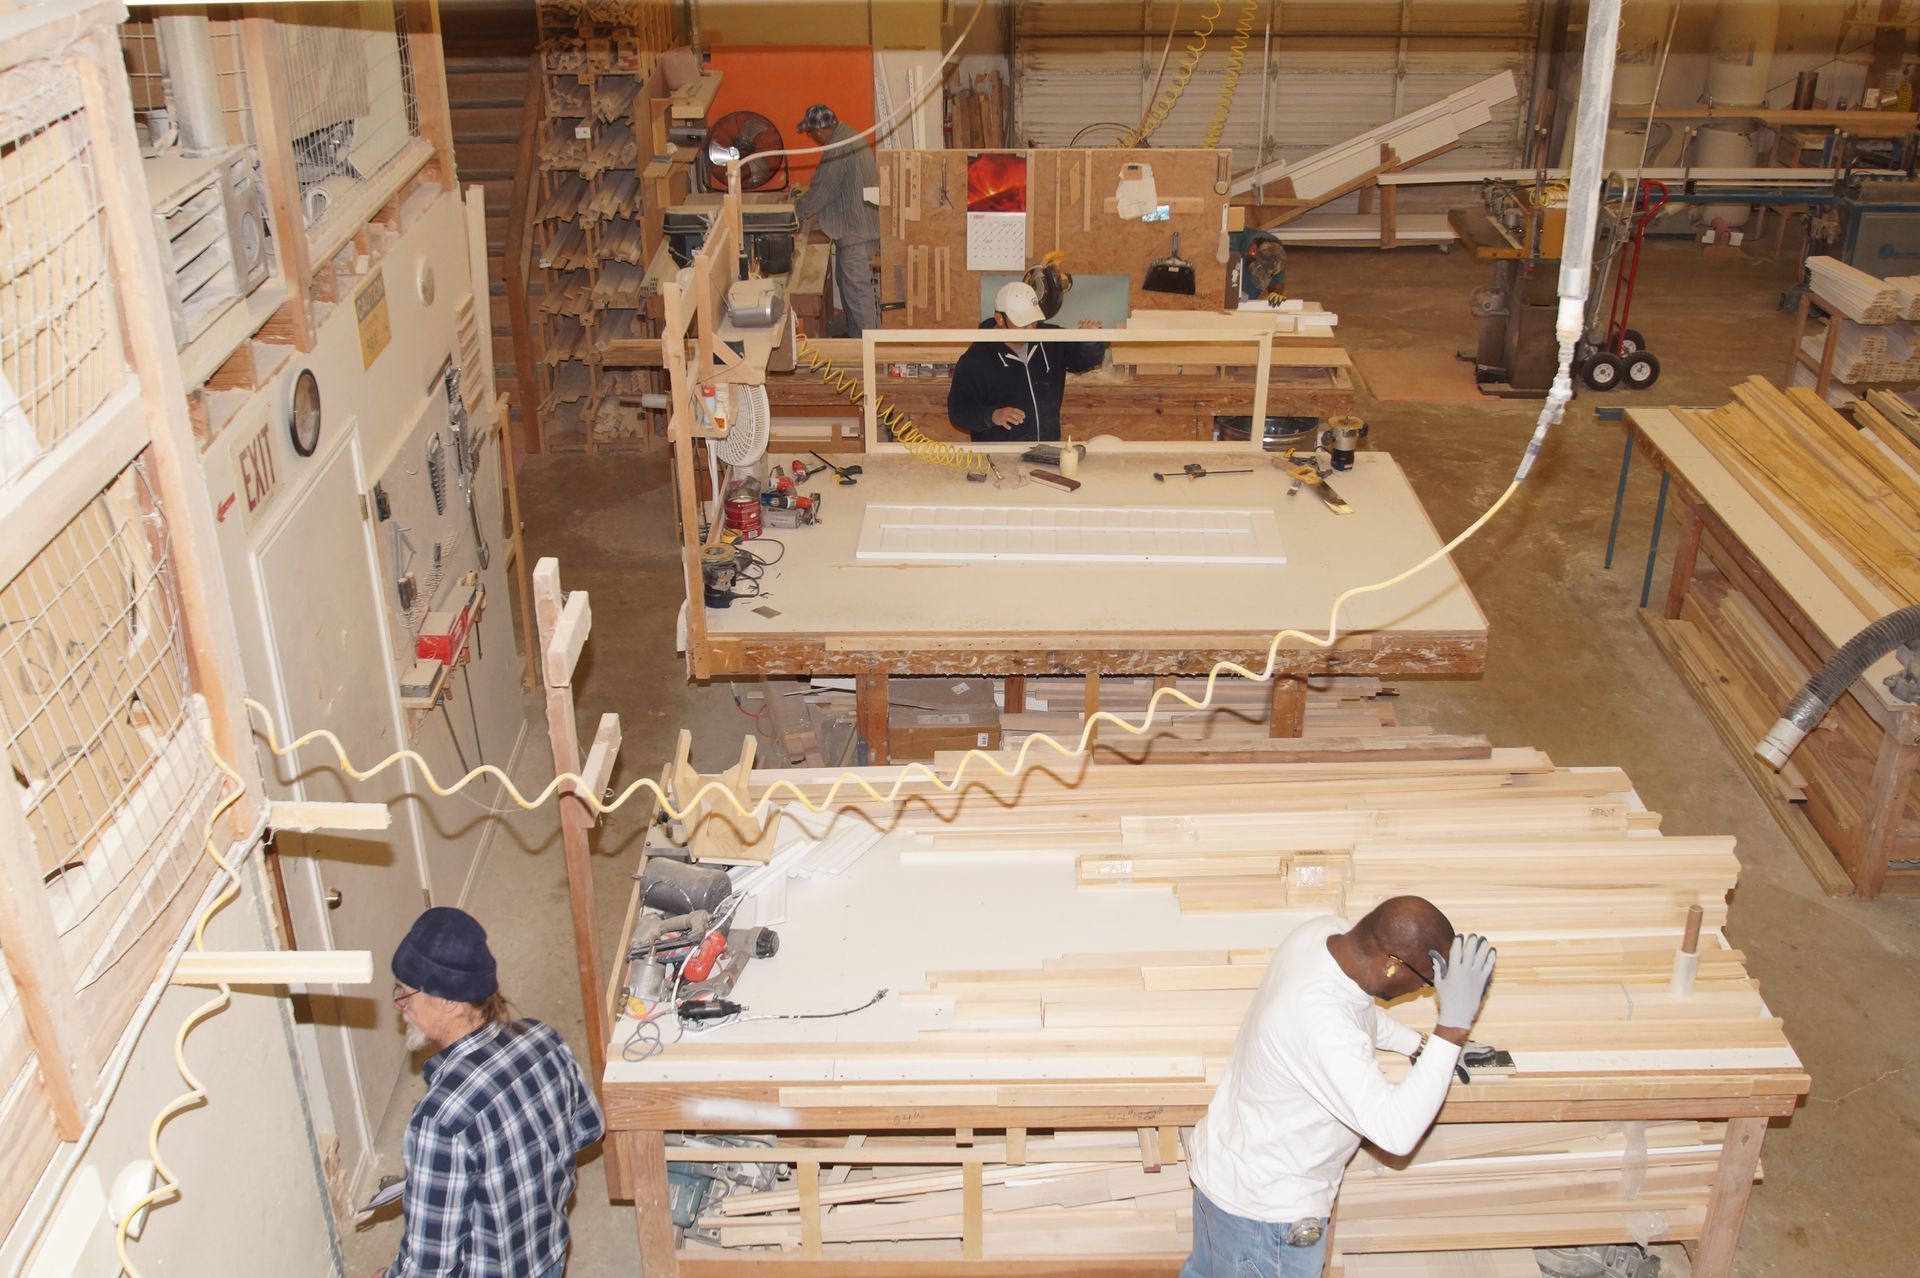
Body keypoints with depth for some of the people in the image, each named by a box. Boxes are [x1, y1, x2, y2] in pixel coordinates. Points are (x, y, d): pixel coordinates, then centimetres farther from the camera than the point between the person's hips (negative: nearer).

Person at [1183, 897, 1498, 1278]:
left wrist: (1421, 1046, 7)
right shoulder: (1321, 1027, -40)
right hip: (1264, 1209, -9)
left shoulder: (1323, 931, -13)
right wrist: (1452, 1028, -41)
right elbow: (1397, 1130, -40)